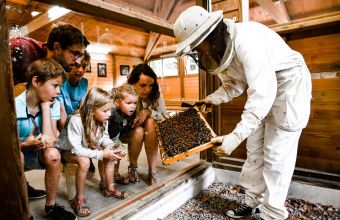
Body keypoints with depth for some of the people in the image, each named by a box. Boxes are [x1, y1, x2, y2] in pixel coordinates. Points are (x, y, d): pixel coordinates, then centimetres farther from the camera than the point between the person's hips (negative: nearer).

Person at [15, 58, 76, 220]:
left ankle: (51, 206, -7)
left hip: (37, 154, 2)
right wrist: (26, 144, -37)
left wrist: (45, 106, -24)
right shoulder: (14, 107, -21)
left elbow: (50, 141, -24)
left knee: (53, 154, -28)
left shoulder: (52, 104, -13)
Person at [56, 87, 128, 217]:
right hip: (67, 150, -6)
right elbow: (76, 149, -35)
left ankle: (109, 188, 7)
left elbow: (104, 137, -4)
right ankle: (79, 199, -13)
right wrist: (101, 154, -36)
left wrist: (109, 146, -27)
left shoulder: (102, 119, -17)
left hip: (85, 147, 6)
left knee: (110, 154, -9)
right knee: (84, 161, -35)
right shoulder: (75, 121, -36)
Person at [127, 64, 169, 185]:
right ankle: (133, 167, -4)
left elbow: (166, 117, -18)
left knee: (150, 122, -30)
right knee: (138, 131, -33)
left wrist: (148, 112, -33)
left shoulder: (155, 94, -17)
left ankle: (152, 170, -21)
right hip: (126, 132, -2)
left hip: (147, 131, 2)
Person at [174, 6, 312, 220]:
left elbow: (262, 93, -37)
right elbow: (235, 84, 6)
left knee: (276, 154, -6)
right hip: (264, 89, 8)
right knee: (254, 151, 9)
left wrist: (235, 136, -40)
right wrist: (213, 98, -11)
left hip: (289, 83, -8)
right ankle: (254, 201, 24)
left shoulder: (245, 40, -31)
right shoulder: (219, 50, -3)